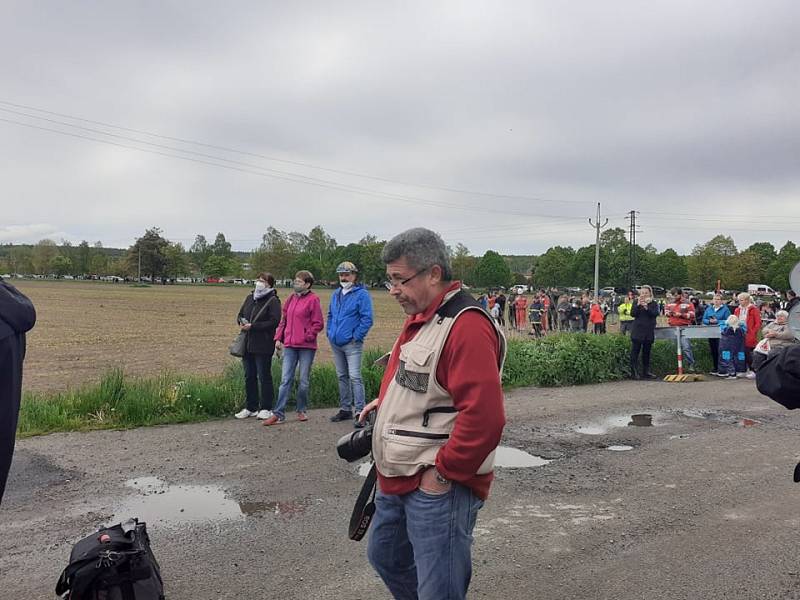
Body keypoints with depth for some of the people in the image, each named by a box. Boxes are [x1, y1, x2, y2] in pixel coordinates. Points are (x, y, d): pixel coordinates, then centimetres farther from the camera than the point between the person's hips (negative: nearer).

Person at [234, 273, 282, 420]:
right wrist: (241, 321, -2)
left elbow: (274, 321, -17)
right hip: (248, 344, 7)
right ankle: (251, 407, 23)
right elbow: (240, 314, 22)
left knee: (264, 376, 1)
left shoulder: (273, 301, -8)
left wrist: (252, 326, -19)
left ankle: (266, 408, 11)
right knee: (249, 376, 12)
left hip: (263, 346, -7)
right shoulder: (250, 297, 14)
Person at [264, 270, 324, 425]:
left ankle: (301, 411, 22)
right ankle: (279, 414, 1)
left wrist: (306, 337, -14)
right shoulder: (291, 299, 12)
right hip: (289, 345, 5)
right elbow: (284, 320, 16)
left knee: (304, 381, 7)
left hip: (306, 347, -5)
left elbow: (318, 324, -8)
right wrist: (278, 338, 8)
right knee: (285, 380, 1)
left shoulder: (313, 300, -7)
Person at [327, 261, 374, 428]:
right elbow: (330, 315, 25)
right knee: (342, 377, 14)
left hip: (351, 344, -8)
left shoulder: (362, 294, -9)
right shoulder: (336, 294, 14)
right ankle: (345, 409, 24)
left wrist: (356, 336, -16)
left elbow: (367, 319, -14)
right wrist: (329, 332, 13)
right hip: (335, 344, 8)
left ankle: (360, 412, -7)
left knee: (354, 377, -11)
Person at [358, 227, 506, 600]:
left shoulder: (466, 327, -22)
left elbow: (484, 417, -28)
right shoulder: (419, 318, 10)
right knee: (385, 557, 25)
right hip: (398, 481, 10)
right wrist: (387, 400, 11)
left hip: (437, 486, -10)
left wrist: (443, 472, -21)